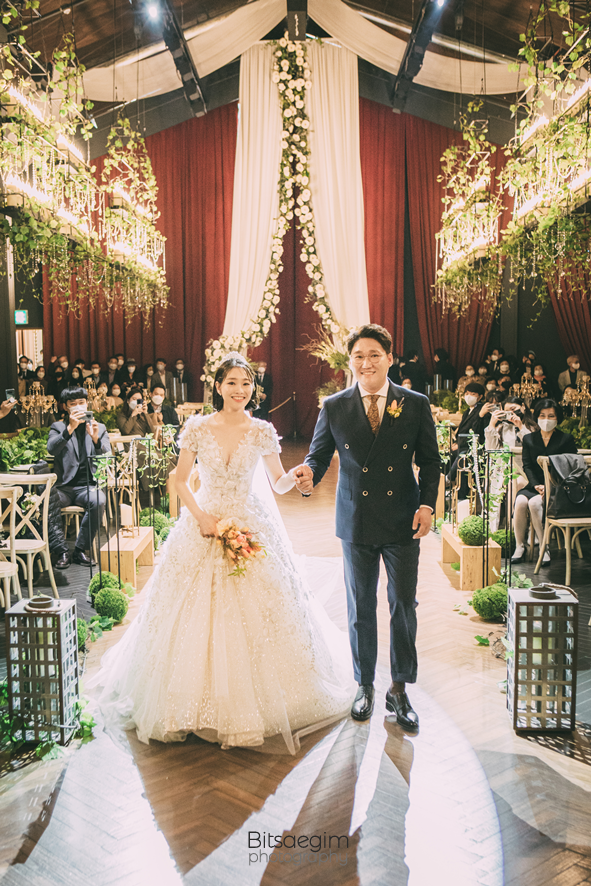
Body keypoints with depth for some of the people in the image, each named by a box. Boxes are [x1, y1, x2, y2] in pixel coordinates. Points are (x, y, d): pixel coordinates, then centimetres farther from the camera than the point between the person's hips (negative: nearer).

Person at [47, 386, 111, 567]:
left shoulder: (99, 428, 14)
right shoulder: (58, 427, 12)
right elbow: (51, 449, -10)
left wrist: (96, 439, -19)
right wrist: (70, 428, -24)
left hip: (89, 485, 0)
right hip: (64, 486, 0)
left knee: (98, 501, -33)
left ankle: (81, 549, -18)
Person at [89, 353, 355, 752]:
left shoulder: (263, 431, -2)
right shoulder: (197, 428, -3)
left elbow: (279, 483, 2)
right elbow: (180, 480, 3)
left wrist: (295, 475, -20)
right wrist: (201, 516, -10)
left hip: (251, 527, 0)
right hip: (205, 523, 0)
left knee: (255, 618, 0)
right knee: (196, 614, 2)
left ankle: (254, 703, 18)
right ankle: (201, 702, 20)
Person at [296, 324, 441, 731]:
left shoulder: (416, 404, 0)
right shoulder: (334, 407, 0)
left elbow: (430, 461, 4)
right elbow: (319, 454, 2)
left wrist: (427, 504, -8)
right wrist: (309, 474, -20)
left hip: (403, 522, 0)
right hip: (356, 523, 0)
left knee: (404, 605, 6)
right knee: (360, 608, 11)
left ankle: (400, 689, 24)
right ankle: (365, 687, 28)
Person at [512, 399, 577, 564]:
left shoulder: (566, 439, 4)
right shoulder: (529, 439, 13)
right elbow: (527, 466, 6)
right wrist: (537, 485, -13)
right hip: (534, 485, 3)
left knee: (534, 502, -31)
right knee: (520, 501, -28)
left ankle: (544, 547, -20)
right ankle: (519, 546, -16)